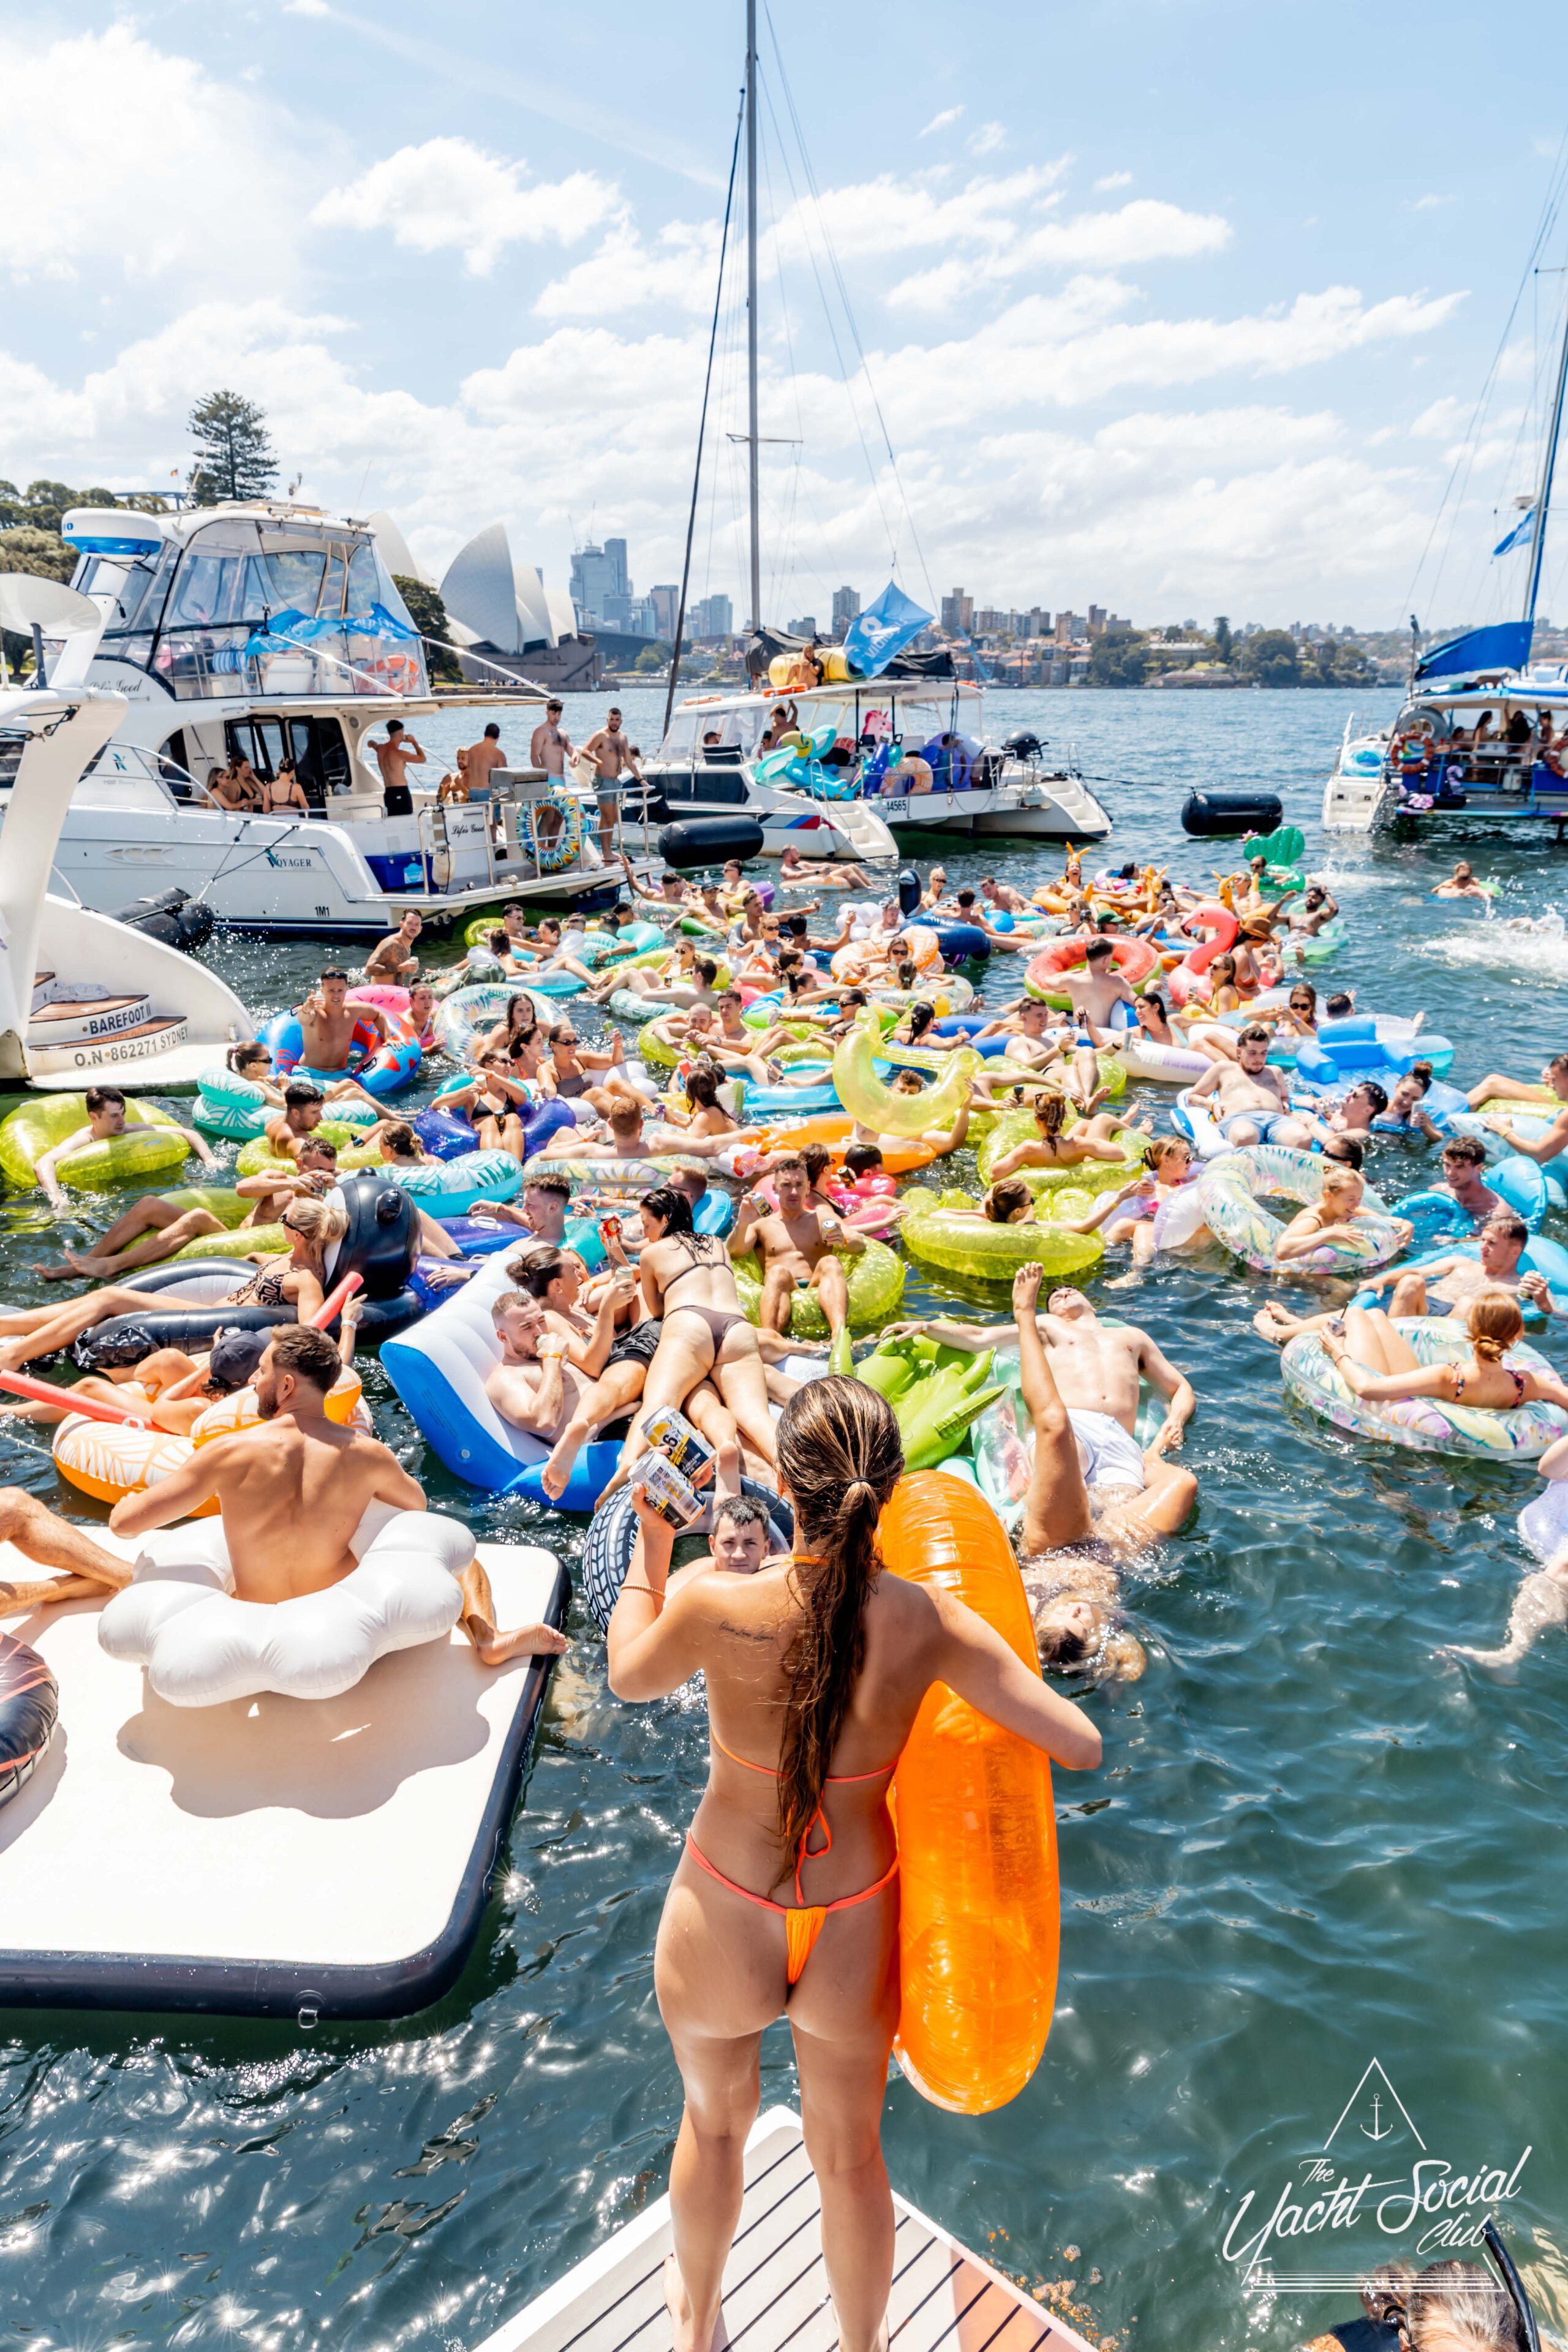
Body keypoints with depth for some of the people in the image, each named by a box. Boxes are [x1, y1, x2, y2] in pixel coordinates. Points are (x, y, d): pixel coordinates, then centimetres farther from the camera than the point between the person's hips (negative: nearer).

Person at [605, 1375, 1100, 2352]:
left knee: (714, 2122, 32)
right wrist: (1007, 1666, 2)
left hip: (724, 1927, 0)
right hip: (855, 1934, 0)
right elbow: (1082, 1745, -16)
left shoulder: (714, 1606, -27)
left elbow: (631, 1676, -5)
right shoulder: (929, 1624, -23)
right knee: (849, 2154, 30)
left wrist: (651, 1541, 5)